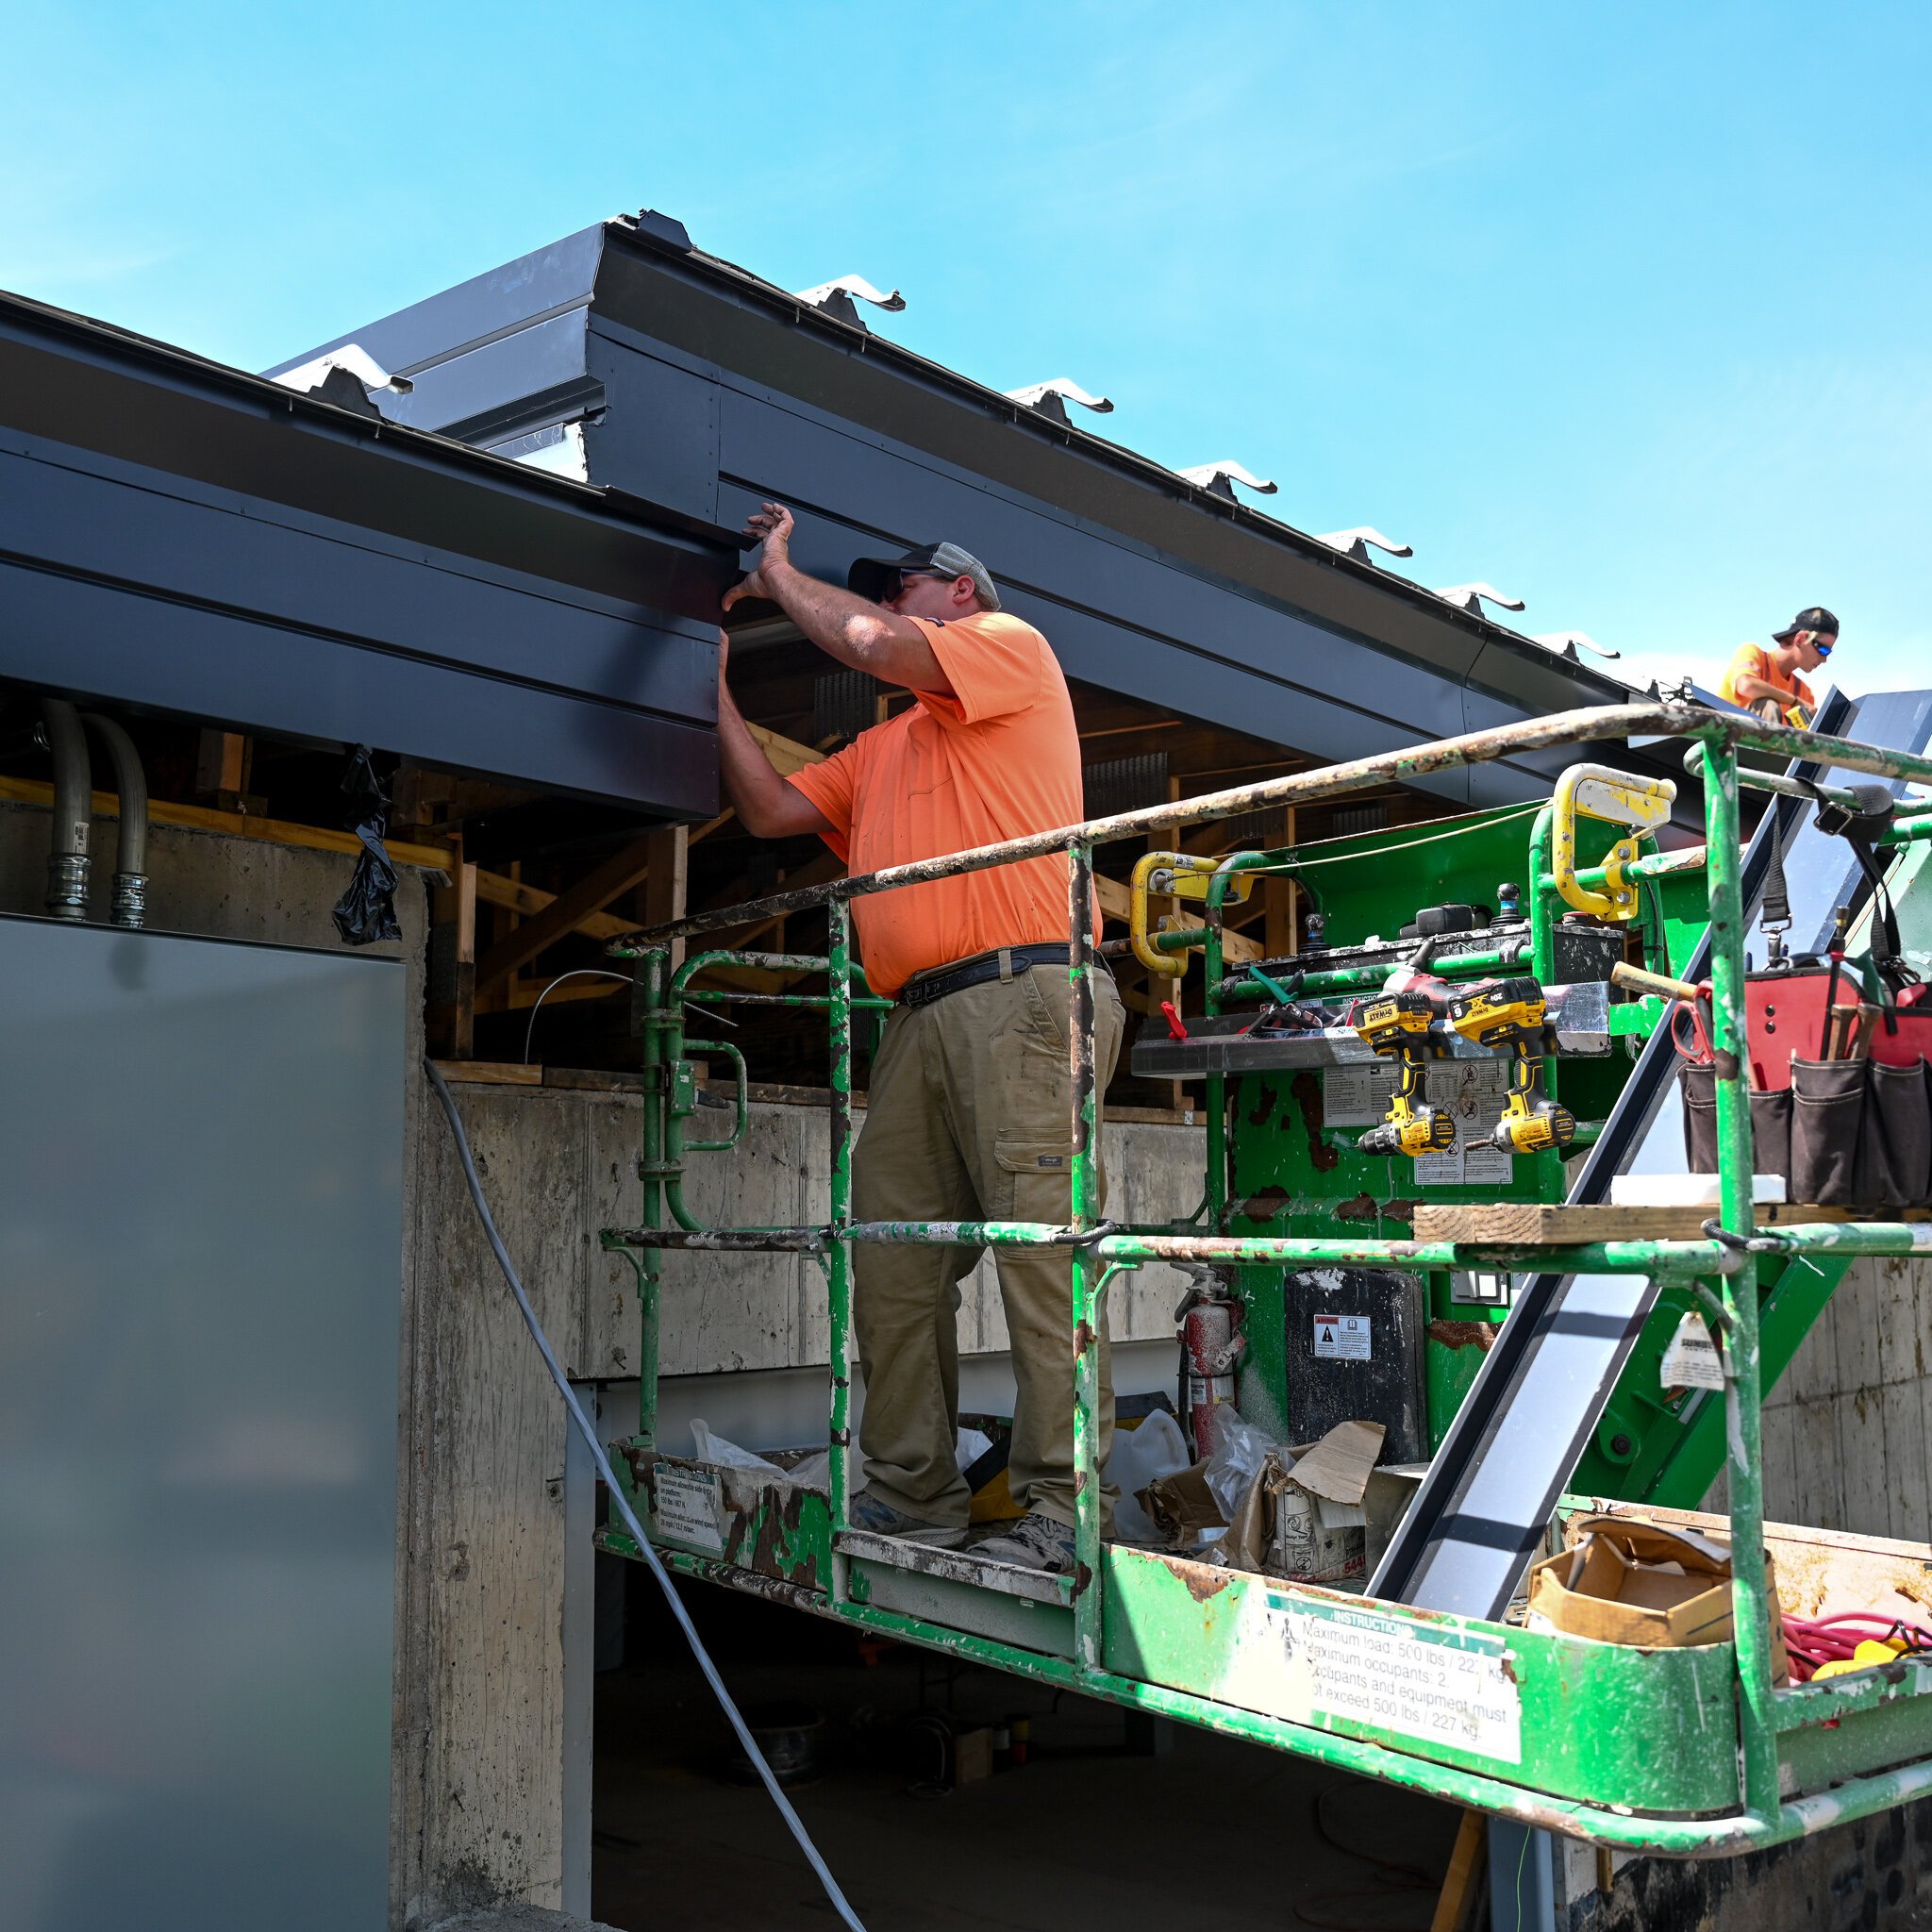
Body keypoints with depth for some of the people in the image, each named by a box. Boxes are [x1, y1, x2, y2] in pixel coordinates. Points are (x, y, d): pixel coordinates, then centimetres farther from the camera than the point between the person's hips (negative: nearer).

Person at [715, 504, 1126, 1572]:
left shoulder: (1011, 644, 10)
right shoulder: (881, 749, 32)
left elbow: (872, 645, -5)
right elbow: (771, 808, 24)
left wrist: (778, 572, 11)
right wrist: (715, 678, 25)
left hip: (1019, 992, -8)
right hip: (920, 1020, 8)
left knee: (1040, 1250, -12)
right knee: (891, 1261, 4)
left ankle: (1063, 1512, -11)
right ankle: (910, 1495, 10)